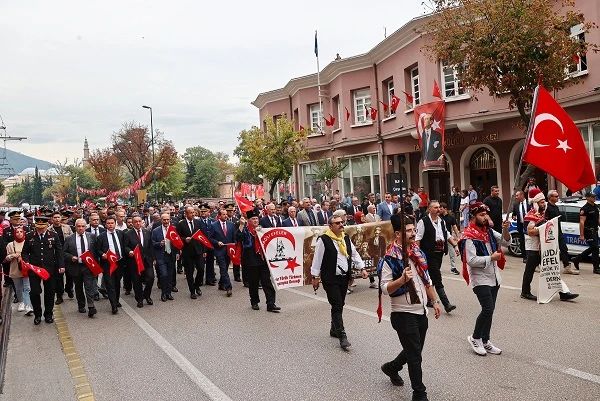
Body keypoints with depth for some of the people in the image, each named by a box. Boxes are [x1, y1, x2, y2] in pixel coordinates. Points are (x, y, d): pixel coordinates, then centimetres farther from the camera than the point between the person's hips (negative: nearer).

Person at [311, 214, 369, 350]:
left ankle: (334, 329, 32)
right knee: (337, 306, -8)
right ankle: (342, 336, -4)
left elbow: (354, 254, 16)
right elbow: (317, 259, -7)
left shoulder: (346, 238, 9)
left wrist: (362, 268, 9)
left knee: (339, 306, 15)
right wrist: (315, 277, -5)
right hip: (330, 279, -7)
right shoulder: (324, 240, -12)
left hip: (344, 277, 7)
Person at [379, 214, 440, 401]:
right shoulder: (390, 259, -17)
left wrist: (435, 301, 17)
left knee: (414, 351, 20)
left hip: (421, 312, 7)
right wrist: (402, 279, -34)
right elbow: (384, 288, -20)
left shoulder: (418, 253, 6)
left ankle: (391, 367, 45)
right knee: (415, 356, 2)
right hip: (404, 314, -7)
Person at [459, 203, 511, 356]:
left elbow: (505, 242, 7)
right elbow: (471, 260, -22)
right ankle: (475, 338, 7)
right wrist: (491, 258, -15)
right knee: (488, 309, -14)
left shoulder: (489, 231, 8)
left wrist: (505, 230, -11)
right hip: (480, 279, -8)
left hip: (494, 277, 8)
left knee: (489, 310, 12)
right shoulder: (469, 236, -16)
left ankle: (485, 341, 24)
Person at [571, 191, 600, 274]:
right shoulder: (585, 209, -13)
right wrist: (581, 235, -20)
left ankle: (576, 259, 26)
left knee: (592, 248, 15)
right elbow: (582, 222, -17)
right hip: (588, 231, -9)